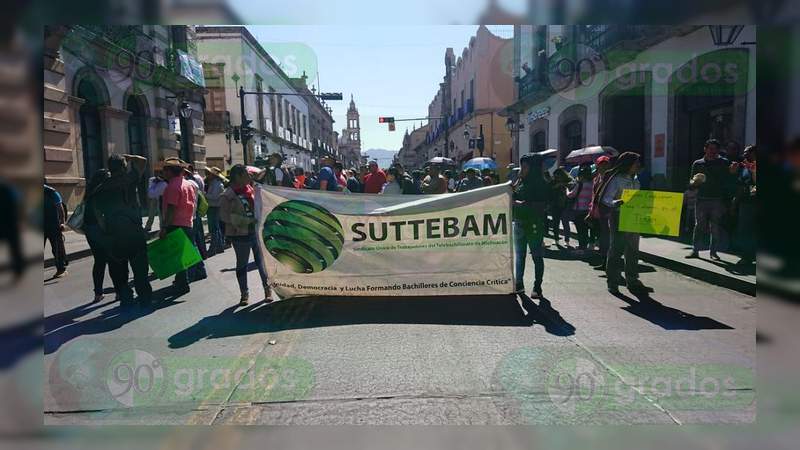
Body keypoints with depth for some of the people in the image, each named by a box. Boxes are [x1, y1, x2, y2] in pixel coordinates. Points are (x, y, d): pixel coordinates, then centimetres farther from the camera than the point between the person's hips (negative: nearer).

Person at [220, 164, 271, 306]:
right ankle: (244, 293, 21)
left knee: (261, 261, 9)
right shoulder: (227, 196, -12)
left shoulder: (250, 189, 7)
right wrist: (247, 221, -21)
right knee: (242, 264, 8)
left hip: (255, 231, 5)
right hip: (240, 234, -5)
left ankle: (267, 289, 21)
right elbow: (225, 216, -18)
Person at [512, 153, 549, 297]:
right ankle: (519, 284, 23)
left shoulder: (540, 184, -7)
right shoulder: (520, 181, 10)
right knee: (519, 255, 13)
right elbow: (513, 198, 14)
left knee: (537, 256, 2)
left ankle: (537, 287, 10)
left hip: (534, 224, -6)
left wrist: (524, 204, -22)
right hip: (519, 222, 7)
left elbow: (541, 205, -14)